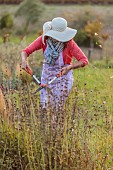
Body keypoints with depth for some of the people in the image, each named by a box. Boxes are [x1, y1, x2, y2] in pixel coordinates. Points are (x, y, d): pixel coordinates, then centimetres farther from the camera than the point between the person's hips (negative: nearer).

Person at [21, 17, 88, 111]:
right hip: (47, 75, 3)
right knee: (44, 105, 3)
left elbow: (84, 60, -21)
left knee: (57, 107, -3)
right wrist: (24, 61, -32)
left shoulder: (68, 43, -20)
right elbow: (26, 51, -10)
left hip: (63, 76, -3)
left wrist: (70, 67, -38)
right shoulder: (44, 39, -12)